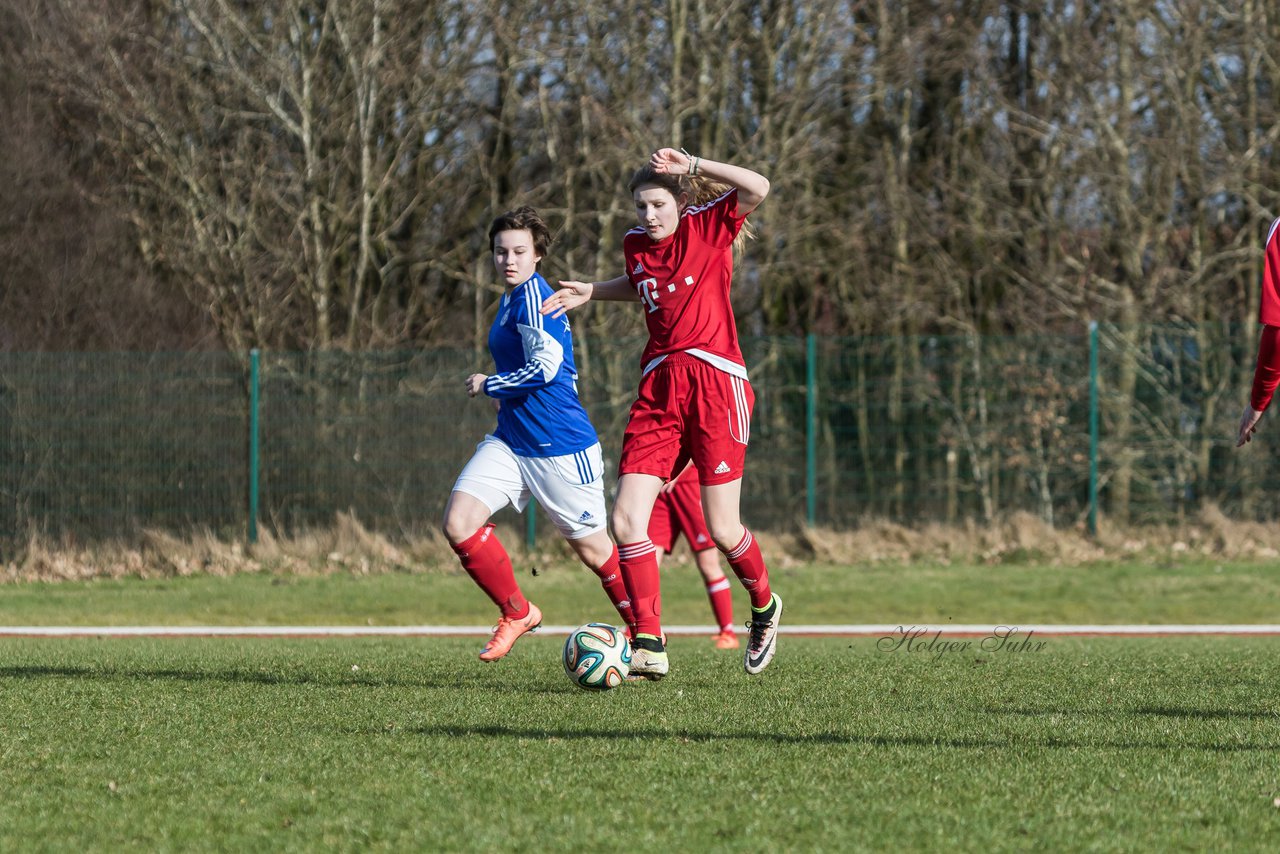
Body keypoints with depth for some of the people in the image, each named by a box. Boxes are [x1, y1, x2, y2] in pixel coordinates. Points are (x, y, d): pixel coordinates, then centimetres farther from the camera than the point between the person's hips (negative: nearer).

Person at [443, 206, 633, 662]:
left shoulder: (533, 295, -14)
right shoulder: (511, 298, 14)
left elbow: (545, 368, -25)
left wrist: (489, 385, -12)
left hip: (561, 448, -9)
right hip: (510, 443, 9)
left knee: (592, 547, 2)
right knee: (458, 522, -9)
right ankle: (518, 613, 7)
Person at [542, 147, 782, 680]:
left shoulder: (709, 226, 0)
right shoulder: (635, 244, 14)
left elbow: (758, 188, -18)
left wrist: (690, 165, -16)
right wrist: (591, 293, 24)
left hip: (715, 381, -5)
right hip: (658, 388, 5)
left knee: (721, 530, -5)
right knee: (626, 520, -11)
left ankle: (764, 607, 26)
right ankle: (649, 646, -10)